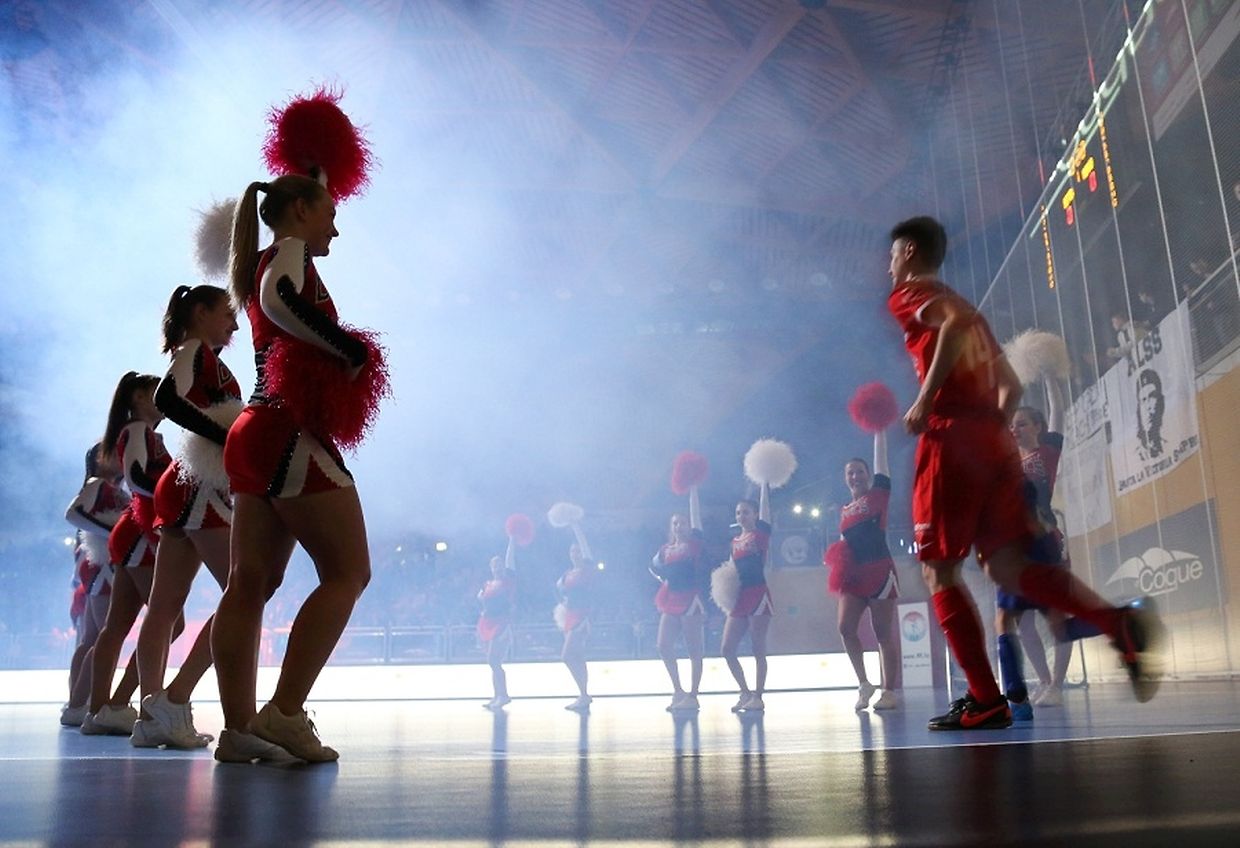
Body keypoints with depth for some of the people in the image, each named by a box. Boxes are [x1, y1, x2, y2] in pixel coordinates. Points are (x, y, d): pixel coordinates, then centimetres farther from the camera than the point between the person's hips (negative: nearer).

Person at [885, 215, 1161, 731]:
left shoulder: (907, 294, 5)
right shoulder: (961, 306, 29)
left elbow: (956, 321, -19)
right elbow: (1011, 387, 26)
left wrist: (925, 399, -17)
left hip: (950, 439, -8)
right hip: (995, 443, 8)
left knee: (938, 570, -2)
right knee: (1005, 564, 4)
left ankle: (985, 701, -6)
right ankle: (1121, 624, -16)